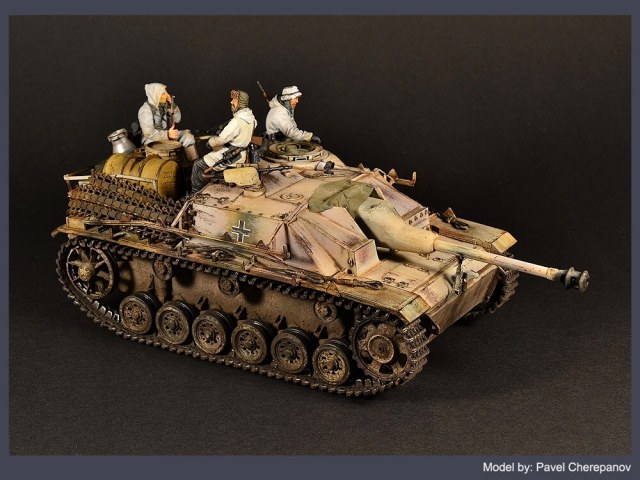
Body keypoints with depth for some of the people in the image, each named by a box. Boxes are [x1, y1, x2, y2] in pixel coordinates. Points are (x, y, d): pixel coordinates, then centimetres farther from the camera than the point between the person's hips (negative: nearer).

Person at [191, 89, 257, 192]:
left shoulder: (237, 121, -28)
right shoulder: (251, 118, 1)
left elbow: (220, 140, -24)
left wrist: (210, 141, -2)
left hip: (230, 158, -9)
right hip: (241, 154, 9)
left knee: (198, 165, 3)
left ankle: (195, 193, 14)